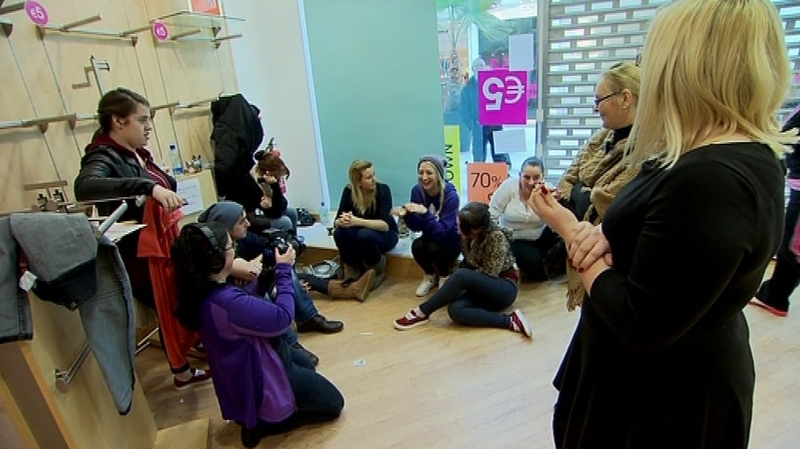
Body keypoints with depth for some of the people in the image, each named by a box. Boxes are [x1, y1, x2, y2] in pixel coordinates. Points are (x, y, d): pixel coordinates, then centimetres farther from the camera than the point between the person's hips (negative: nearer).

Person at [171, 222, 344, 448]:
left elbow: (249, 302, 5)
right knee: (333, 403, 8)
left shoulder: (201, 292, -9)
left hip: (247, 365, 9)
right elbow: (283, 318, -30)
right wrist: (283, 271, -19)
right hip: (262, 378, -9)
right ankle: (261, 423, 4)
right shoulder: (227, 302, -41)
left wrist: (270, 270, -4)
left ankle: (258, 416, 20)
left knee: (307, 366, 33)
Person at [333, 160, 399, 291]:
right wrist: (343, 221, -39)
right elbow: (337, 221, -15)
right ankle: (353, 268, -2)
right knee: (339, 232, -27)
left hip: (385, 234, -3)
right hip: (359, 233, 3)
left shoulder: (383, 190, -23)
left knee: (365, 235, -35)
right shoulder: (349, 191, -14)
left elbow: (386, 224, -32)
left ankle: (378, 271, -7)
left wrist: (357, 221, -44)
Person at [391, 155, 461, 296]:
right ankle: (430, 276, 3)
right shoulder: (417, 190, -12)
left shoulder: (451, 195, -25)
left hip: (451, 241, -3)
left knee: (434, 248, -33)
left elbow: (442, 232, -32)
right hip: (430, 238, 4)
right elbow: (416, 227, -8)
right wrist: (406, 215, -29)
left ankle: (445, 277, 0)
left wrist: (424, 213, -45)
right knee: (417, 246, -28)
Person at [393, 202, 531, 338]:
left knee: (461, 276, -33)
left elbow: (489, 274, -19)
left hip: (505, 288, -7)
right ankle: (509, 321, -24)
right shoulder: (468, 236, -1)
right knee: (455, 310, -27)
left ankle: (421, 313, -21)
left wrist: (459, 279, -11)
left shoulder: (497, 237, -21)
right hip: (483, 288, 7)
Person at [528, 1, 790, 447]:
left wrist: (570, 230, -19)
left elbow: (641, 324, -29)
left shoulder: (709, 179, -32)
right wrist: (605, 233, -14)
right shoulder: (751, 155, 1)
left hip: (661, 397, -9)